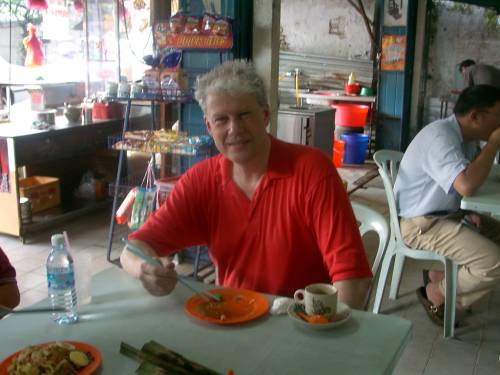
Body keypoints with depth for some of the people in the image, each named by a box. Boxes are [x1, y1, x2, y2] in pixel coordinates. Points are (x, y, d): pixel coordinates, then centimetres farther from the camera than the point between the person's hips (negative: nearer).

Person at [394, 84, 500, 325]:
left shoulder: (467, 138, 7)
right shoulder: (440, 136, -24)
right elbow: (466, 185, -38)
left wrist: (470, 211, -2)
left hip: (449, 214, 10)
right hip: (421, 224, -10)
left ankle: (442, 275, 16)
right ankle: (435, 294, 3)